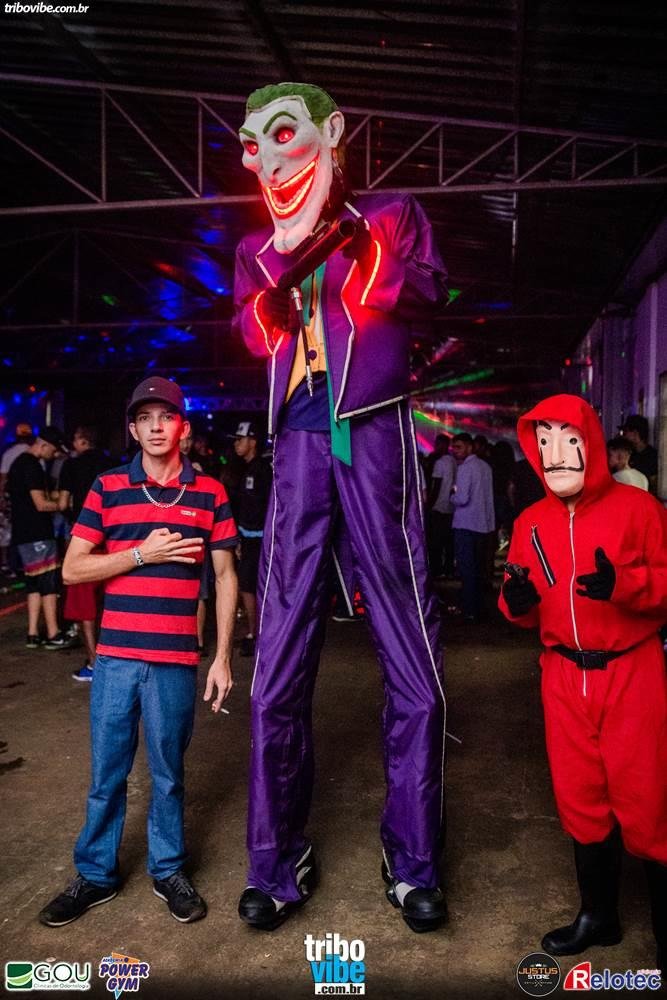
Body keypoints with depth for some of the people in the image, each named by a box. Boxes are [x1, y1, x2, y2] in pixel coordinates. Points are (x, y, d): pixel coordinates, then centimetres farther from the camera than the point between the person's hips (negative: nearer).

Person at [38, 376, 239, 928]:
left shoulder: (209, 493, 2)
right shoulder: (107, 487, 3)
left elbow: (225, 578, 4)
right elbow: (72, 569, 1)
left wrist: (223, 657, 0)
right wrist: (142, 554, -11)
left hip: (176, 661, 0)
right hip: (115, 656, 1)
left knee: (168, 772, 13)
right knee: (106, 774, 12)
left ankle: (168, 869, 33)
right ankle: (95, 874, 31)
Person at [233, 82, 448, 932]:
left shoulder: (389, 217, 13)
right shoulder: (257, 250, 21)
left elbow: (419, 297, -5)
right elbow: (257, 336, 5)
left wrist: (343, 229, -7)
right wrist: (287, 250, -4)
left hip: (373, 433, -2)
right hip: (297, 444, 3)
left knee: (413, 665, -4)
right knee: (276, 669, -1)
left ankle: (411, 863, 13)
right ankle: (277, 864, 15)